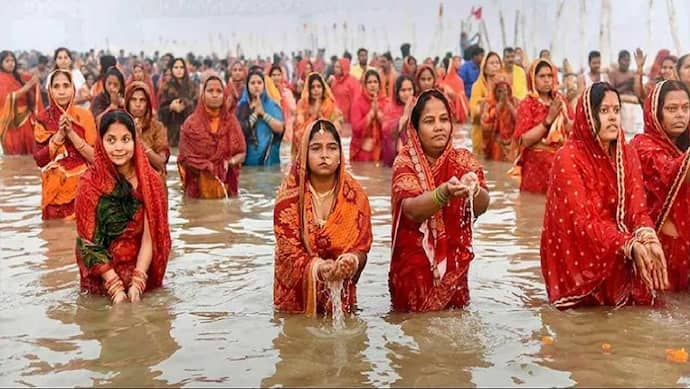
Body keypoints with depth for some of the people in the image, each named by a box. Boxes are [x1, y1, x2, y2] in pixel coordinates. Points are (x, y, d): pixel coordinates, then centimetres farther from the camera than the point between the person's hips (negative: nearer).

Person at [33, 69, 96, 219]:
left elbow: (94, 156, -8)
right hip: (56, 189, 0)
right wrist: (59, 135, -16)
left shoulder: (84, 115, -2)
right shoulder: (43, 118, -1)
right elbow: (39, 159, -6)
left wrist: (71, 133, -17)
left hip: (82, 186, 0)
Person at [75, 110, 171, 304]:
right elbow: (89, 243, -11)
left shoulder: (150, 181, -5)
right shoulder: (90, 183, -10)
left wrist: (137, 283, -17)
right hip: (101, 278, -1)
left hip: (142, 268, 1)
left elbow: (149, 237, -7)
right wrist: (116, 287, -17)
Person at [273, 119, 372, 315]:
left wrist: (351, 261, -32)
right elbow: (288, 249, -15)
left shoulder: (355, 195, -7)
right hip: (297, 292, -1)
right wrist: (318, 267, -34)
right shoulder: (289, 195, -12)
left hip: (341, 292, 1)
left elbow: (362, 246, -7)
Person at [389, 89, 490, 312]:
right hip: (413, 268, -2)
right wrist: (445, 192, -43)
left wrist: (474, 189, -38)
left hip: (453, 267, 2)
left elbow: (482, 206, -16)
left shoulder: (463, 160, -1)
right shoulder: (405, 162, -8)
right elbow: (411, 210, -25)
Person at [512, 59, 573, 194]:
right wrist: (548, 119, -20)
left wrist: (563, 115, -13)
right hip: (537, 166, -4)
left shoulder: (560, 100, 7)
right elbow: (524, 141, -16)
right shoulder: (527, 104, -6)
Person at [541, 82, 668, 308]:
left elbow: (638, 210, -4)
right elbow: (582, 221, -19)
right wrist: (630, 246, -31)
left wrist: (649, 240, -25)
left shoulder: (627, 154, 3)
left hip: (623, 260, 5)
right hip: (578, 259, -5)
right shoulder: (568, 158, -13)